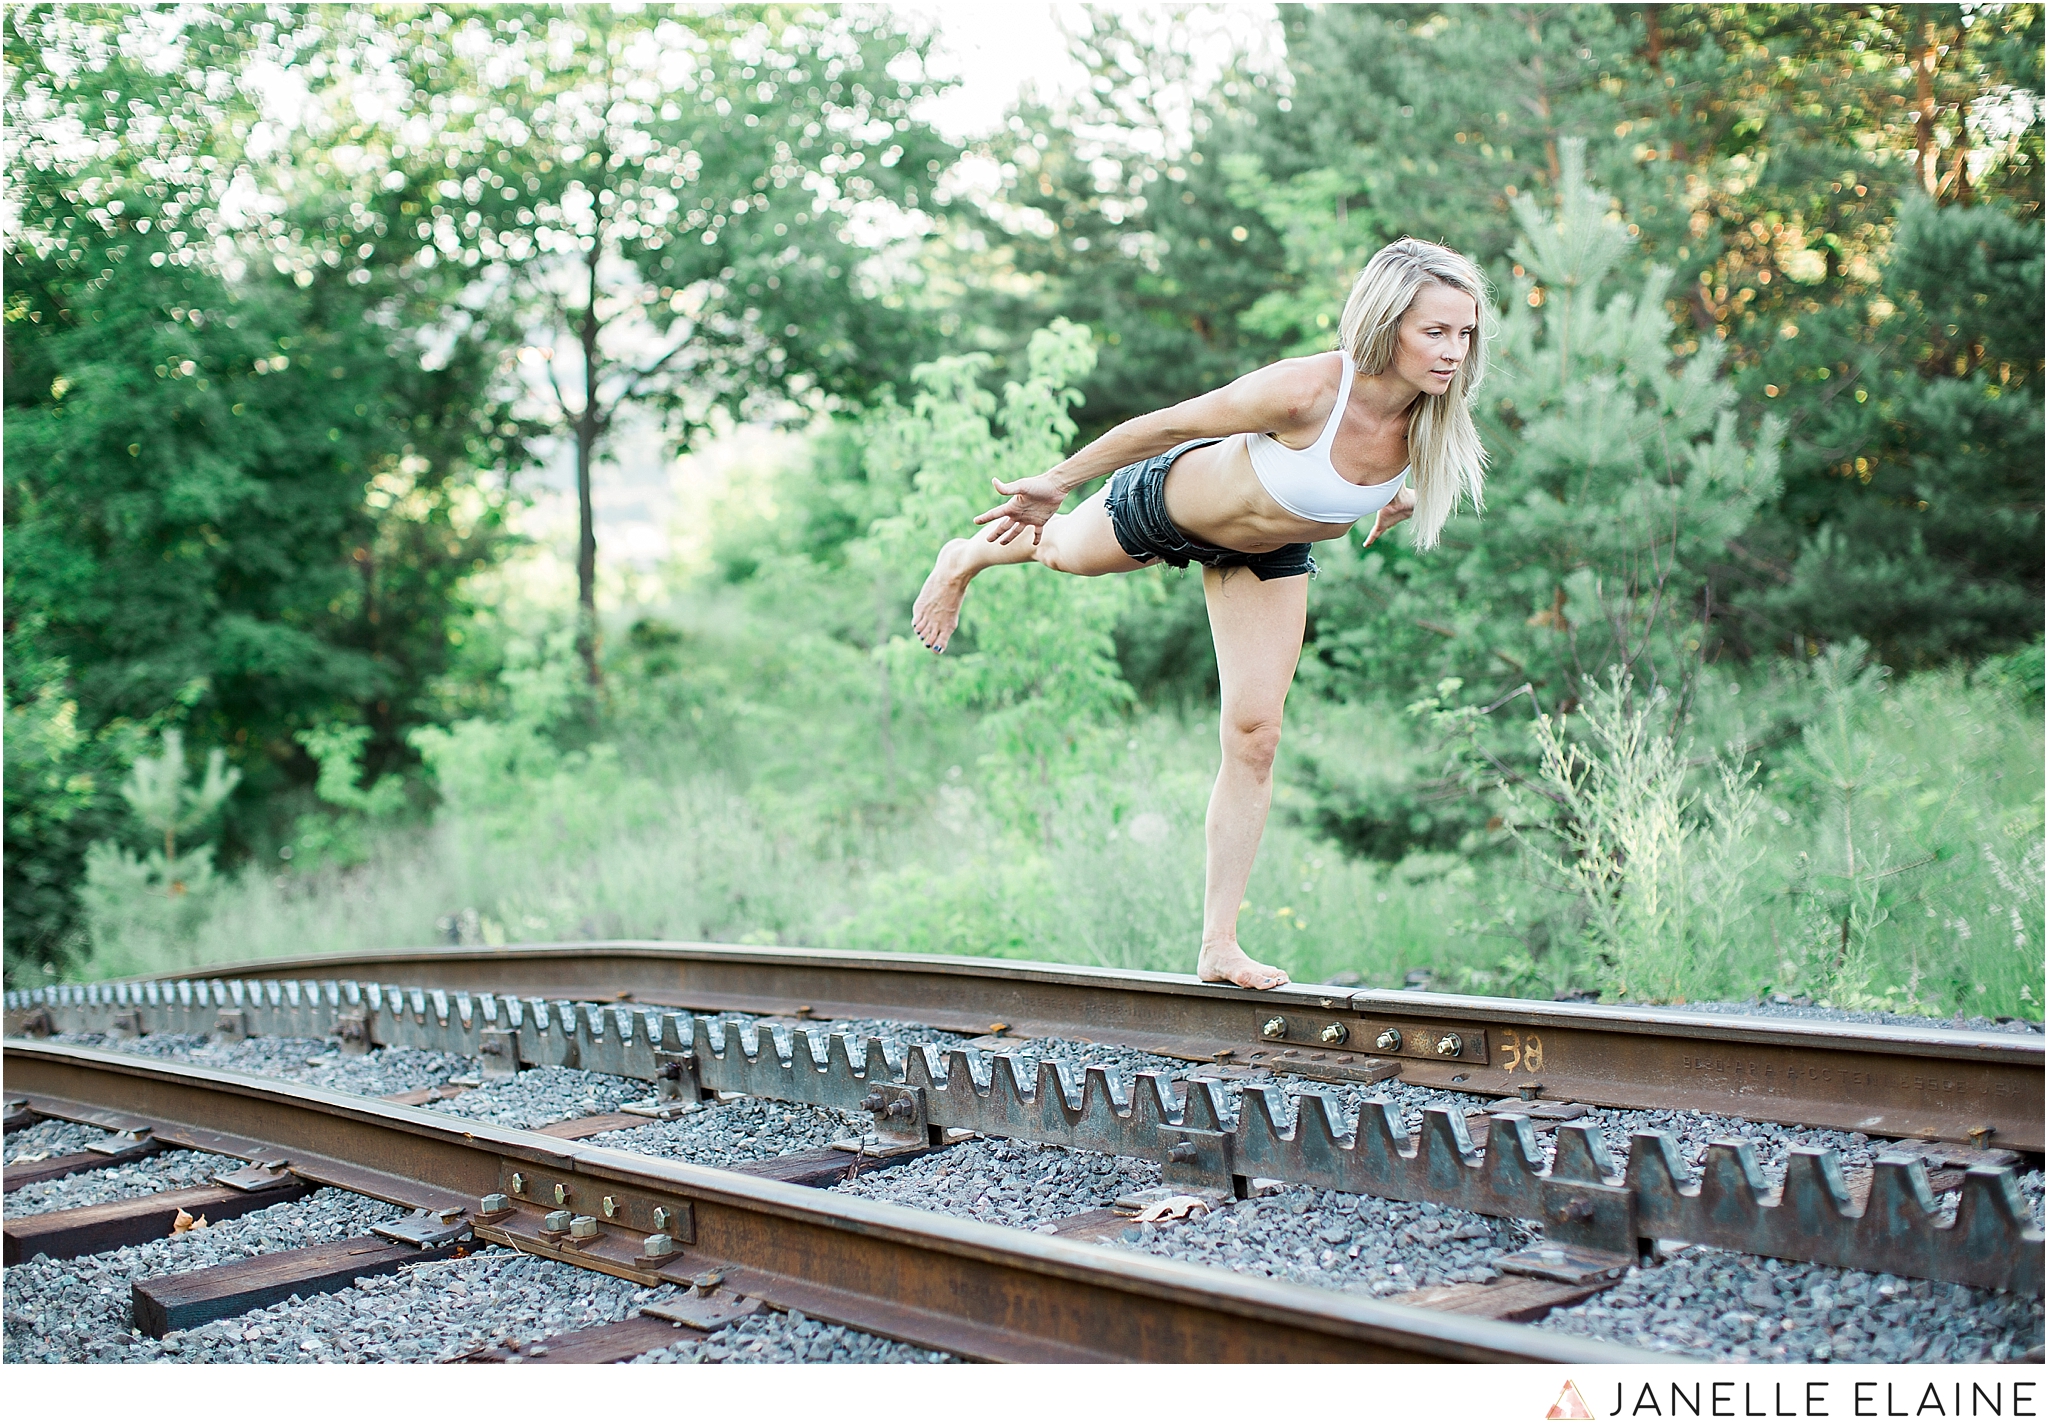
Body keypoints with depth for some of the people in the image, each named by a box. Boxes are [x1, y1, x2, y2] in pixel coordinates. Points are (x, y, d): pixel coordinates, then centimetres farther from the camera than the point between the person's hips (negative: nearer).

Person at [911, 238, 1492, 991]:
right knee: (1062, 554, 26)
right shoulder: (1304, 389, -43)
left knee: (1255, 736, -1)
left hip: (1269, 553, 4)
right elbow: (1168, 423, -29)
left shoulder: (1432, 411, -27)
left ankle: (1219, 943, 9)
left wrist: (1401, 498, 18)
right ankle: (970, 557, 64)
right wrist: (1055, 483, -18)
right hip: (1172, 501, -4)